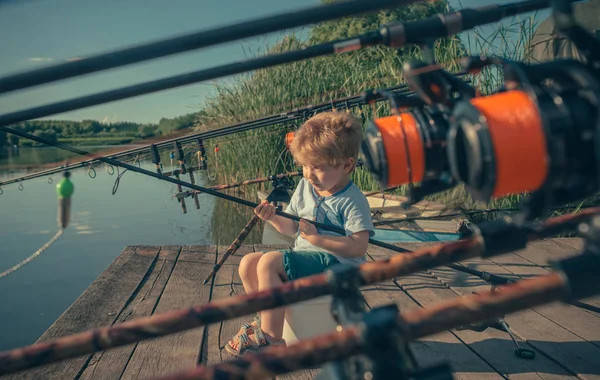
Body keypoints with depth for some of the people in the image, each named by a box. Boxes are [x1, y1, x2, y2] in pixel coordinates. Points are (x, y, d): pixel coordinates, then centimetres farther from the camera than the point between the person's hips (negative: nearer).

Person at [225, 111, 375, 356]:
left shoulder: (352, 201, -14)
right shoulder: (305, 187, 9)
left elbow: (358, 247, -22)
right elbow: (292, 228, 15)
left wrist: (315, 237, -22)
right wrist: (273, 218, -6)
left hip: (335, 262, -9)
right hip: (303, 257, 9)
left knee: (269, 262, -26)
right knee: (248, 263, -5)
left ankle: (271, 339, -17)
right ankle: (266, 319, 12)